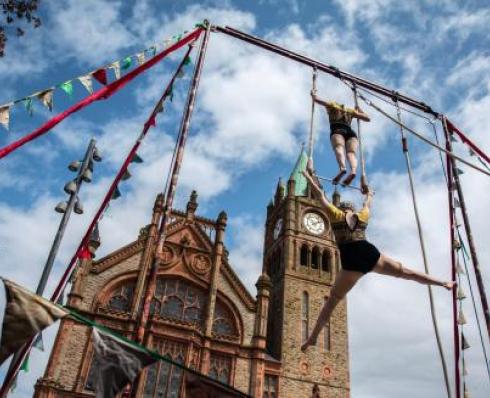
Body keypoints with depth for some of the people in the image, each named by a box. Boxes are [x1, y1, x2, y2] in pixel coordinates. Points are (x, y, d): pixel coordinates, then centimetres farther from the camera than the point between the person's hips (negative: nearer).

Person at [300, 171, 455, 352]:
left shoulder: (336, 215, 15)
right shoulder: (361, 216, 23)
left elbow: (321, 195, 21)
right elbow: (367, 205, 45)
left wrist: (309, 178, 33)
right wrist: (369, 196, 68)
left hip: (352, 261, -3)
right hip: (370, 254, 3)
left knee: (332, 300, 4)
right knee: (405, 272, 19)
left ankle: (313, 337, -1)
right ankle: (445, 283, 23)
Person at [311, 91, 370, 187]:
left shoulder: (332, 106, 29)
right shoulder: (350, 110, 36)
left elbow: (316, 99, 29)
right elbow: (367, 118, 37)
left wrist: (313, 94, 50)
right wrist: (359, 110, 53)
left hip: (337, 131, -3)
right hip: (351, 132, 3)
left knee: (339, 148, -28)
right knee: (351, 153, -18)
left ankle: (342, 168, -59)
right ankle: (353, 170, -51)